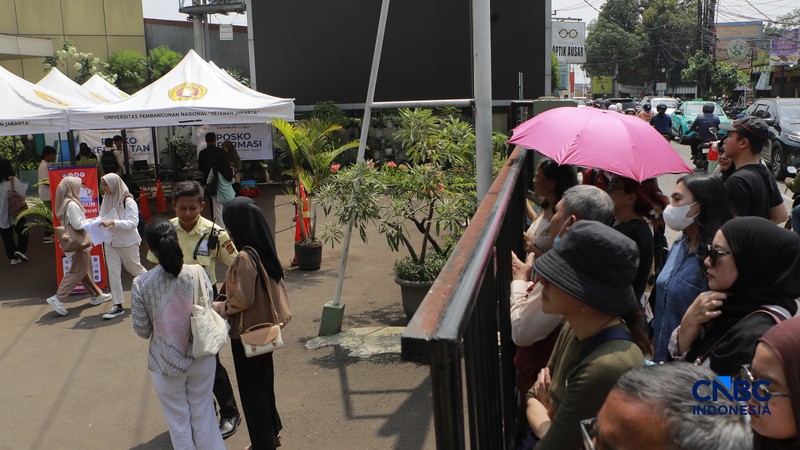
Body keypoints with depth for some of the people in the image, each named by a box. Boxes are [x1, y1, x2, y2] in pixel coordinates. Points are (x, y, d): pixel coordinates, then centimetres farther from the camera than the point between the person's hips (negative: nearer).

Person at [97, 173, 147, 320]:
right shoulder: (107, 200, 3)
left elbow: (133, 222, -20)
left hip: (128, 243, -5)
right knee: (113, 273, 1)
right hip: (111, 242, 5)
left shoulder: (128, 201, -14)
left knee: (135, 269, 11)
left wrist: (113, 222, -30)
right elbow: (103, 218, 12)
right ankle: (118, 306, 5)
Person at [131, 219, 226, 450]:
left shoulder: (141, 284, -16)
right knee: (204, 416, 20)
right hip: (201, 358, 2)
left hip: (165, 363, -1)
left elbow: (142, 330, -8)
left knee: (179, 422, 17)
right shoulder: (198, 274, -12)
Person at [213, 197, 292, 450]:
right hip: (263, 327, 9)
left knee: (252, 390, 8)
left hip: (247, 332, -9)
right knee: (263, 382, 23)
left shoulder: (245, 257, -25)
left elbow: (243, 299, -24)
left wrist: (217, 307, -9)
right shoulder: (263, 249, 1)